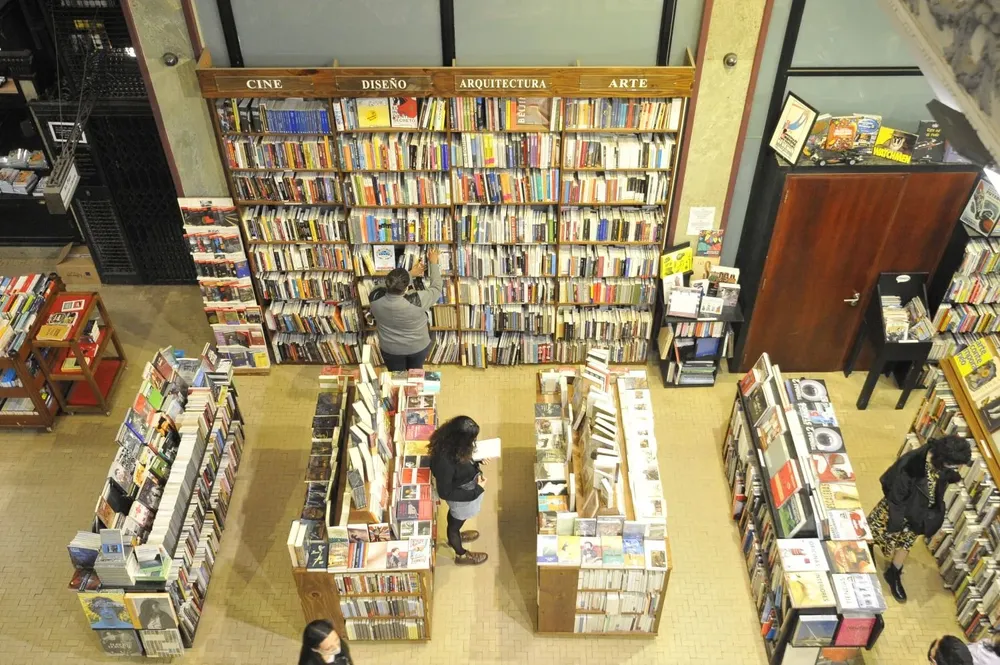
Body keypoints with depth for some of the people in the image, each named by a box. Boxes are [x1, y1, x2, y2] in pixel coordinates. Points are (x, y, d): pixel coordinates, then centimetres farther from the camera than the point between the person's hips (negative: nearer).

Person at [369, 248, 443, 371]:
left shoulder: (375, 300, -25)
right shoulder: (417, 301, -34)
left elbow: (392, 287, -3)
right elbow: (437, 287, -15)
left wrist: (411, 273, 8)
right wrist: (433, 262, -4)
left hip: (390, 350, 1)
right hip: (418, 347, -1)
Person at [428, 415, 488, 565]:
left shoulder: (448, 440, -21)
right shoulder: (444, 462, -44)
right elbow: (445, 492, -30)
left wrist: (477, 460, -12)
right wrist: (477, 491, -26)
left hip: (465, 485, 7)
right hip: (461, 496, -7)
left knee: (454, 516, 34)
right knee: (456, 521, 23)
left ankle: (454, 537, 64)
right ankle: (461, 555, 51)